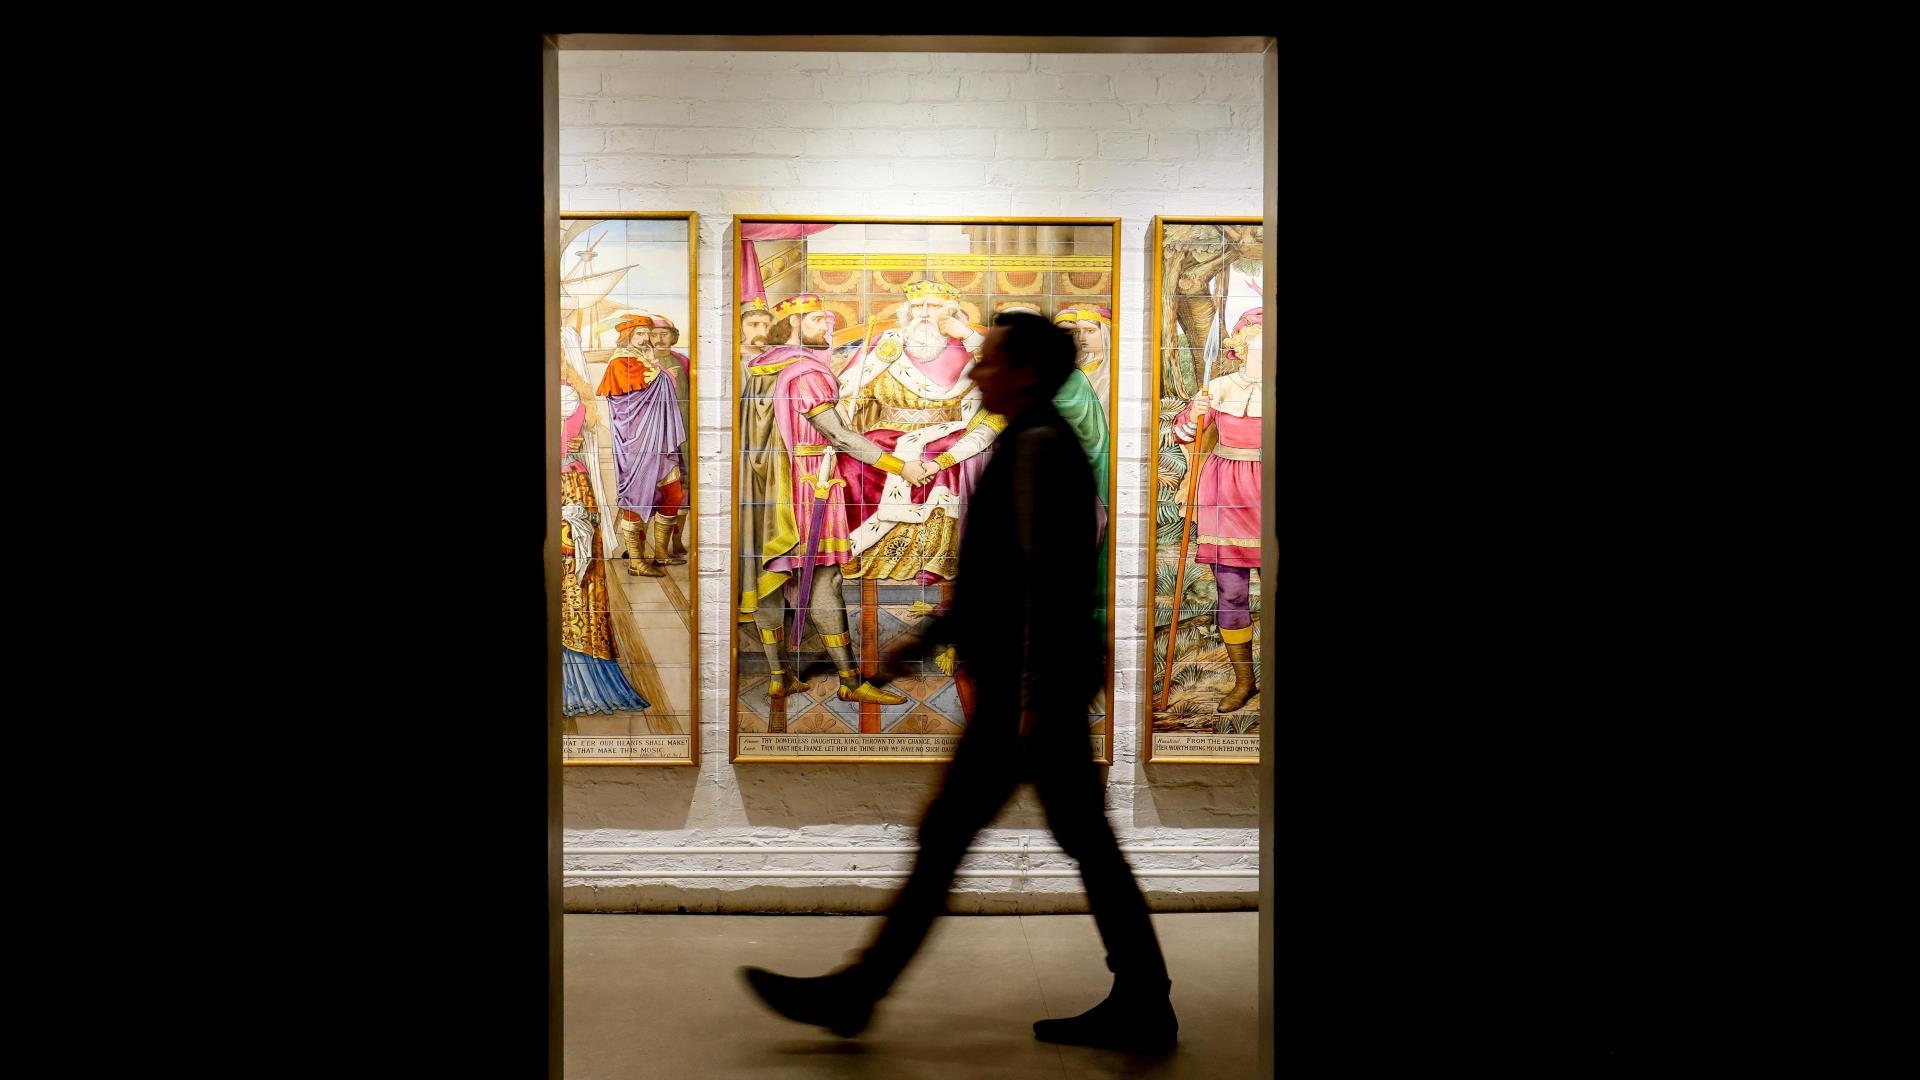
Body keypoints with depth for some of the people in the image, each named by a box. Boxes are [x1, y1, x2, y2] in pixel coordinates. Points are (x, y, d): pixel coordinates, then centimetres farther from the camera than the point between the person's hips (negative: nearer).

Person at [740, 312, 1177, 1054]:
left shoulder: (1038, 446, -12)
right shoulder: (1039, 446, 18)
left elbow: (1046, 576, -21)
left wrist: (1034, 693, -23)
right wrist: (927, 638, 22)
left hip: (1025, 684, -10)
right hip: (1039, 682, 10)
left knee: (943, 836, -2)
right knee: (1086, 840, 11)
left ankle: (854, 995, 9)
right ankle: (1142, 1007, 18)